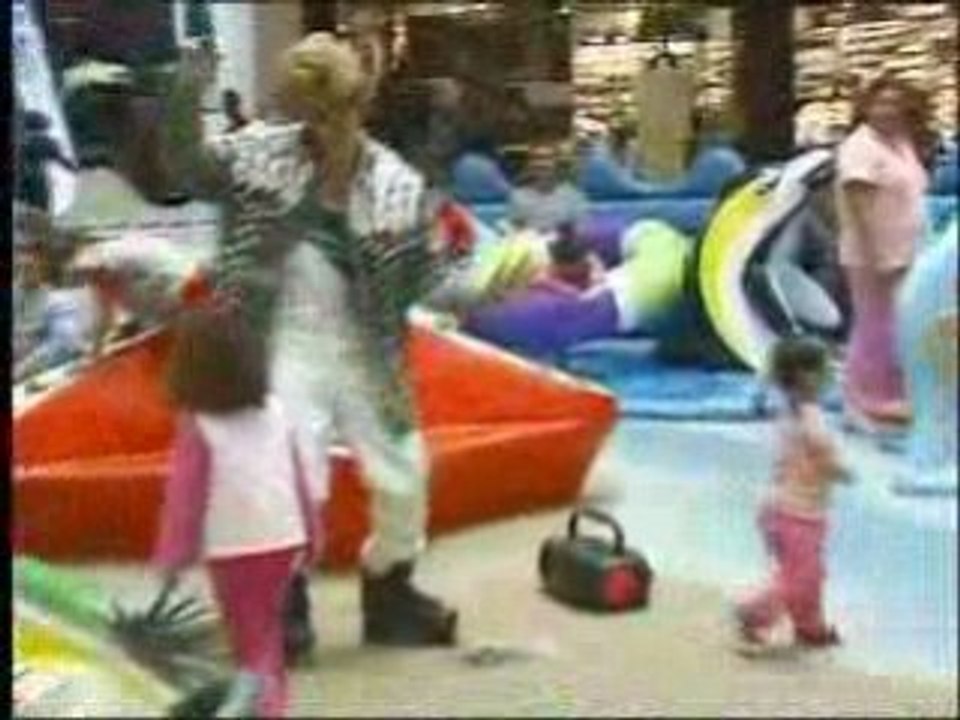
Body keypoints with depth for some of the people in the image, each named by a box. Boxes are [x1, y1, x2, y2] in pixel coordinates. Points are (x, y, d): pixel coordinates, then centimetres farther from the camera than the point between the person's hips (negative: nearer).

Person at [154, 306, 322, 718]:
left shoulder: (196, 425, -13)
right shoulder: (275, 411, 2)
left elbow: (184, 496, -10)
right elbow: (299, 478, 9)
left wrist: (171, 557, -1)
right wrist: (310, 531, 20)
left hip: (234, 548, -5)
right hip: (283, 539, 5)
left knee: (251, 638, 4)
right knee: (267, 630, 23)